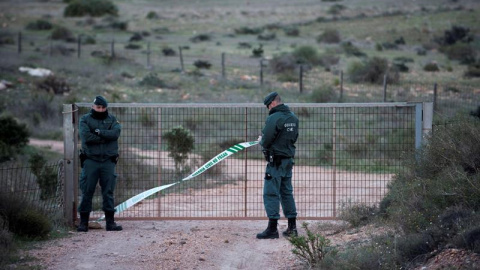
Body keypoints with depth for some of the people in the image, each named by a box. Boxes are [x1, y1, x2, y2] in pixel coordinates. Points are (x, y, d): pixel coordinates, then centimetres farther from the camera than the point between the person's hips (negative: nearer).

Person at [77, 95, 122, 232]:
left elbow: (116, 133, -10)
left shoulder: (112, 119, 10)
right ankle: (83, 222, 4)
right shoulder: (85, 119, 4)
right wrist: (106, 137, -9)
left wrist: (98, 132, -14)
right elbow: (86, 137, -13)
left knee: (108, 191, 3)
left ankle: (110, 222, 7)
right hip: (90, 160, -2)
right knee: (87, 191, -1)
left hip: (108, 161, 2)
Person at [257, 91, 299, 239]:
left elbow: (266, 141, -18)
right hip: (289, 159, 8)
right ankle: (292, 227, 16)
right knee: (287, 192, 15)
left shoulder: (274, 118, -17)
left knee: (271, 193, -4)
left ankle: (272, 228, -7)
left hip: (276, 161, -8)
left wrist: (261, 141, 4)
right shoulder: (293, 118, 9)